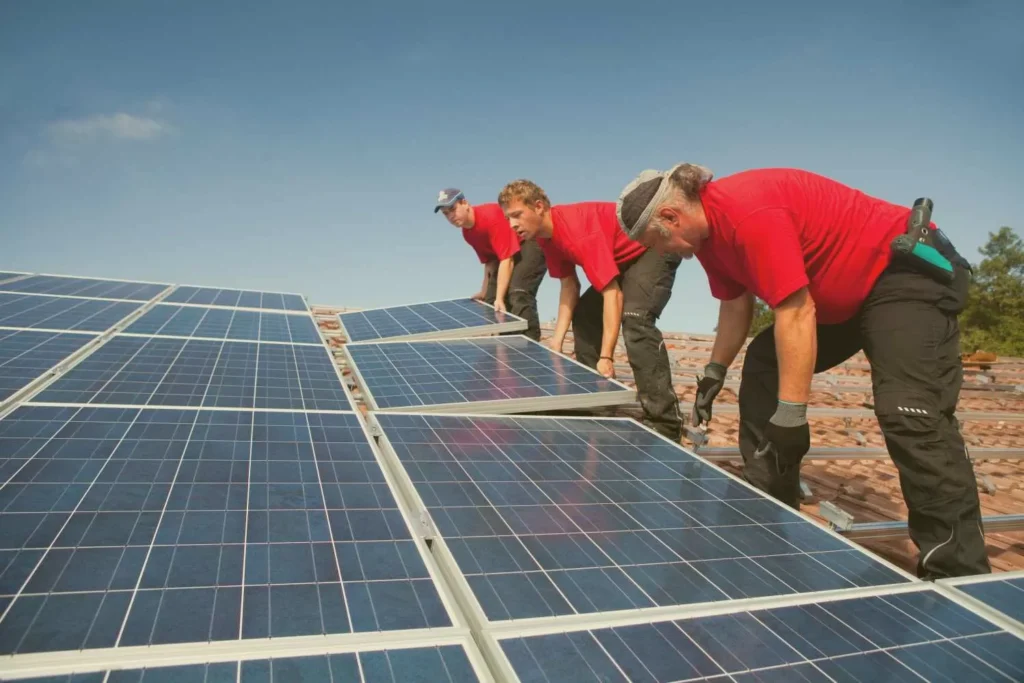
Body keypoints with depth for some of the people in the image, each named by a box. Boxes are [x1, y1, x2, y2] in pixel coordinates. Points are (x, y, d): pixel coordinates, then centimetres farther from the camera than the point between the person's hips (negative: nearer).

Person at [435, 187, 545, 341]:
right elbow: (489, 260, 14)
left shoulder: (491, 217, -29)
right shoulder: (468, 233, 1)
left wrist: (499, 298, -36)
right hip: (508, 251, 10)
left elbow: (507, 259, -33)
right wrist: (485, 291, 13)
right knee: (491, 300, 8)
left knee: (518, 294, -29)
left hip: (530, 245, -10)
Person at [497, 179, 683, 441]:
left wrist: (606, 357, -40)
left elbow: (612, 293, -37)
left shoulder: (579, 231, -34)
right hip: (622, 257, 10)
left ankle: (664, 423, -31)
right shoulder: (545, 234, -5)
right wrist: (557, 341, -8)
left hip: (654, 247, -10)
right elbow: (569, 285, 1)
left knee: (635, 319, -31)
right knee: (584, 314, 8)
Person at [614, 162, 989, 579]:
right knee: (763, 370, 8)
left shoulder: (749, 213, -31)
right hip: (836, 293, 10)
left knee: (909, 411, -24)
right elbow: (735, 305, 11)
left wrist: (791, 414, -29)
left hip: (909, 272, -10)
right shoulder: (707, 227, -1)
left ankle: (961, 576, -16)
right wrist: (714, 373, 15)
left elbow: (796, 313, -33)